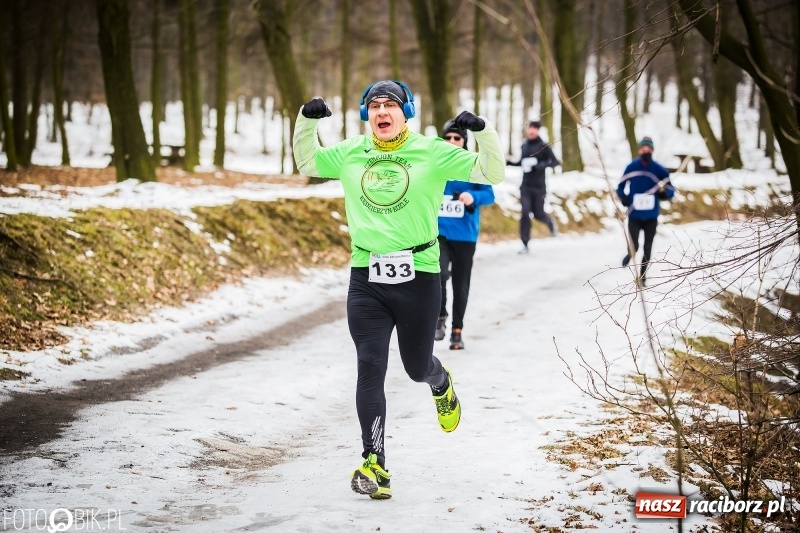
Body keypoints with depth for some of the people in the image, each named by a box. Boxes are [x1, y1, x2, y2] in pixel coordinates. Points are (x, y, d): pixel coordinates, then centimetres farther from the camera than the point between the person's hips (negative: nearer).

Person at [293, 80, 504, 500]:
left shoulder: (432, 152, -2)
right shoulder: (350, 154, 7)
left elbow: (491, 173, -3)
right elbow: (306, 163, 21)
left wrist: (482, 131, -18)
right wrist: (307, 121, 5)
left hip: (418, 277, -2)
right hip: (366, 279, 2)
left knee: (417, 367, 12)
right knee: (370, 368, -6)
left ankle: (441, 384, 51)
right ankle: (374, 463, -1)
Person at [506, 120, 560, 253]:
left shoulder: (543, 146, -8)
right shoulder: (524, 146, 6)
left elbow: (555, 162, -10)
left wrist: (541, 165, -25)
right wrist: (509, 163, 4)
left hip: (539, 187, -3)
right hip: (525, 186, 3)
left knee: (538, 214, 6)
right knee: (525, 213, -8)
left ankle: (550, 222, 42)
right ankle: (525, 244, -4)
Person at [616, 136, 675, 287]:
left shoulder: (659, 170, -4)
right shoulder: (631, 167, -4)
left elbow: (671, 191, 2)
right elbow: (621, 187, 7)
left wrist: (664, 192, -20)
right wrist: (623, 198, -12)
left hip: (651, 217, 1)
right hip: (634, 216, -1)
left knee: (647, 248, 7)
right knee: (634, 247, -7)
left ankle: (642, 276, 23)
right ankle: (630, 254, 29)